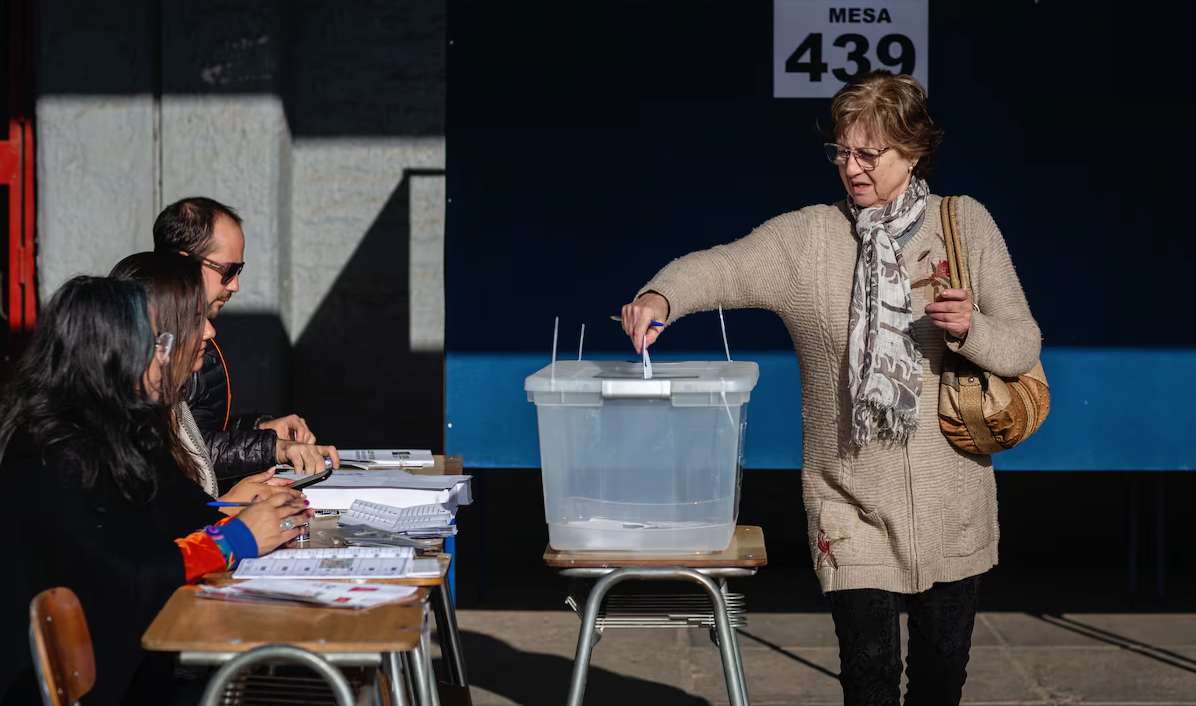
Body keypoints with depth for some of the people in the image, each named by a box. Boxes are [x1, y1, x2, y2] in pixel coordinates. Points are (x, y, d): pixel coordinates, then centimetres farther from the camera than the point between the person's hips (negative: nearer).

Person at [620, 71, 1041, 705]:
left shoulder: (968, 225, 1)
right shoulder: (806, 237, -1)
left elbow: (1022, 348, 0)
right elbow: (719, 268, -13)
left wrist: (969, 328, -21)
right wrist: (660, 297, -34)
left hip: (951, 503, 2)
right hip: (853, 504, -1)